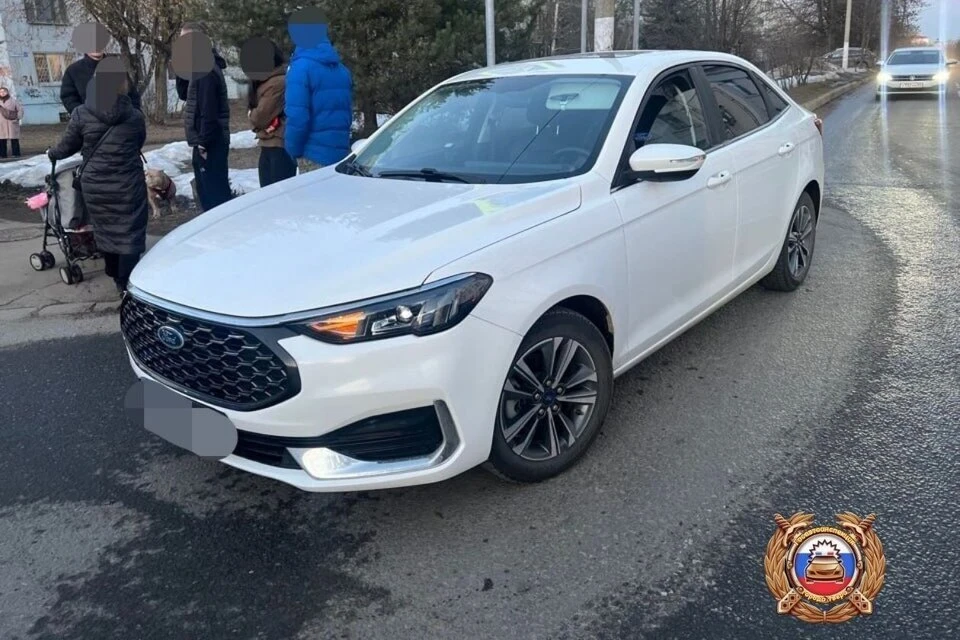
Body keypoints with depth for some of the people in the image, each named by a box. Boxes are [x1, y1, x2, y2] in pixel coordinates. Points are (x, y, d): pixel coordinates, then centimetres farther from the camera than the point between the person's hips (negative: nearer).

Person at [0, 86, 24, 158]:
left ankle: (16, 154, 2)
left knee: (14, 139, -3)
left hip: (12, 123, -3)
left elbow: (20, 109, 3)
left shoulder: (13, 100, 4)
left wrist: (18, 118, -6)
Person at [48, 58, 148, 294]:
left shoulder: (81, 114, -5)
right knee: (129, 233, 2)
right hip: (128, 185, -2)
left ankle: (115, 275, 34)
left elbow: (68, 146, 7)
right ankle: (127, 283, 1)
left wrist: (52, 154, 29)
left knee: (104, 230, 18)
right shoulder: (135, 117, -6)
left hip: (95, 185, 2)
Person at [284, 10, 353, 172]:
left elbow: (297, 116, -18)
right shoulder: (341, 69, 11)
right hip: (341, 152, 7)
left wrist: (294, 150, -5)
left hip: (314, 155, -7)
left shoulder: (301, 67, -12)